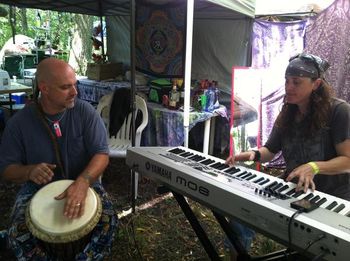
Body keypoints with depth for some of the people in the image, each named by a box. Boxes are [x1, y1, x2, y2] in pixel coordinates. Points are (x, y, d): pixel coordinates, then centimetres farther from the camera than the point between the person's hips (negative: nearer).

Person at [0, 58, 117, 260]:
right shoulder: (19, 122, -9)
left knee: (109, 221, -24)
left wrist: (82, 182, -34)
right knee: (17, 235, -24)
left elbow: (102, 154, -15)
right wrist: (29, 171, -26)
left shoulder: (85, 111, -10)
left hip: (84, 182, 0)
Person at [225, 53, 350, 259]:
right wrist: (254, 154, -13)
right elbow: (270, 151, 10)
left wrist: (314, 167, -31)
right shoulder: (287, 115, 7)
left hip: (332, 197, -5)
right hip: (293, 189, 5)